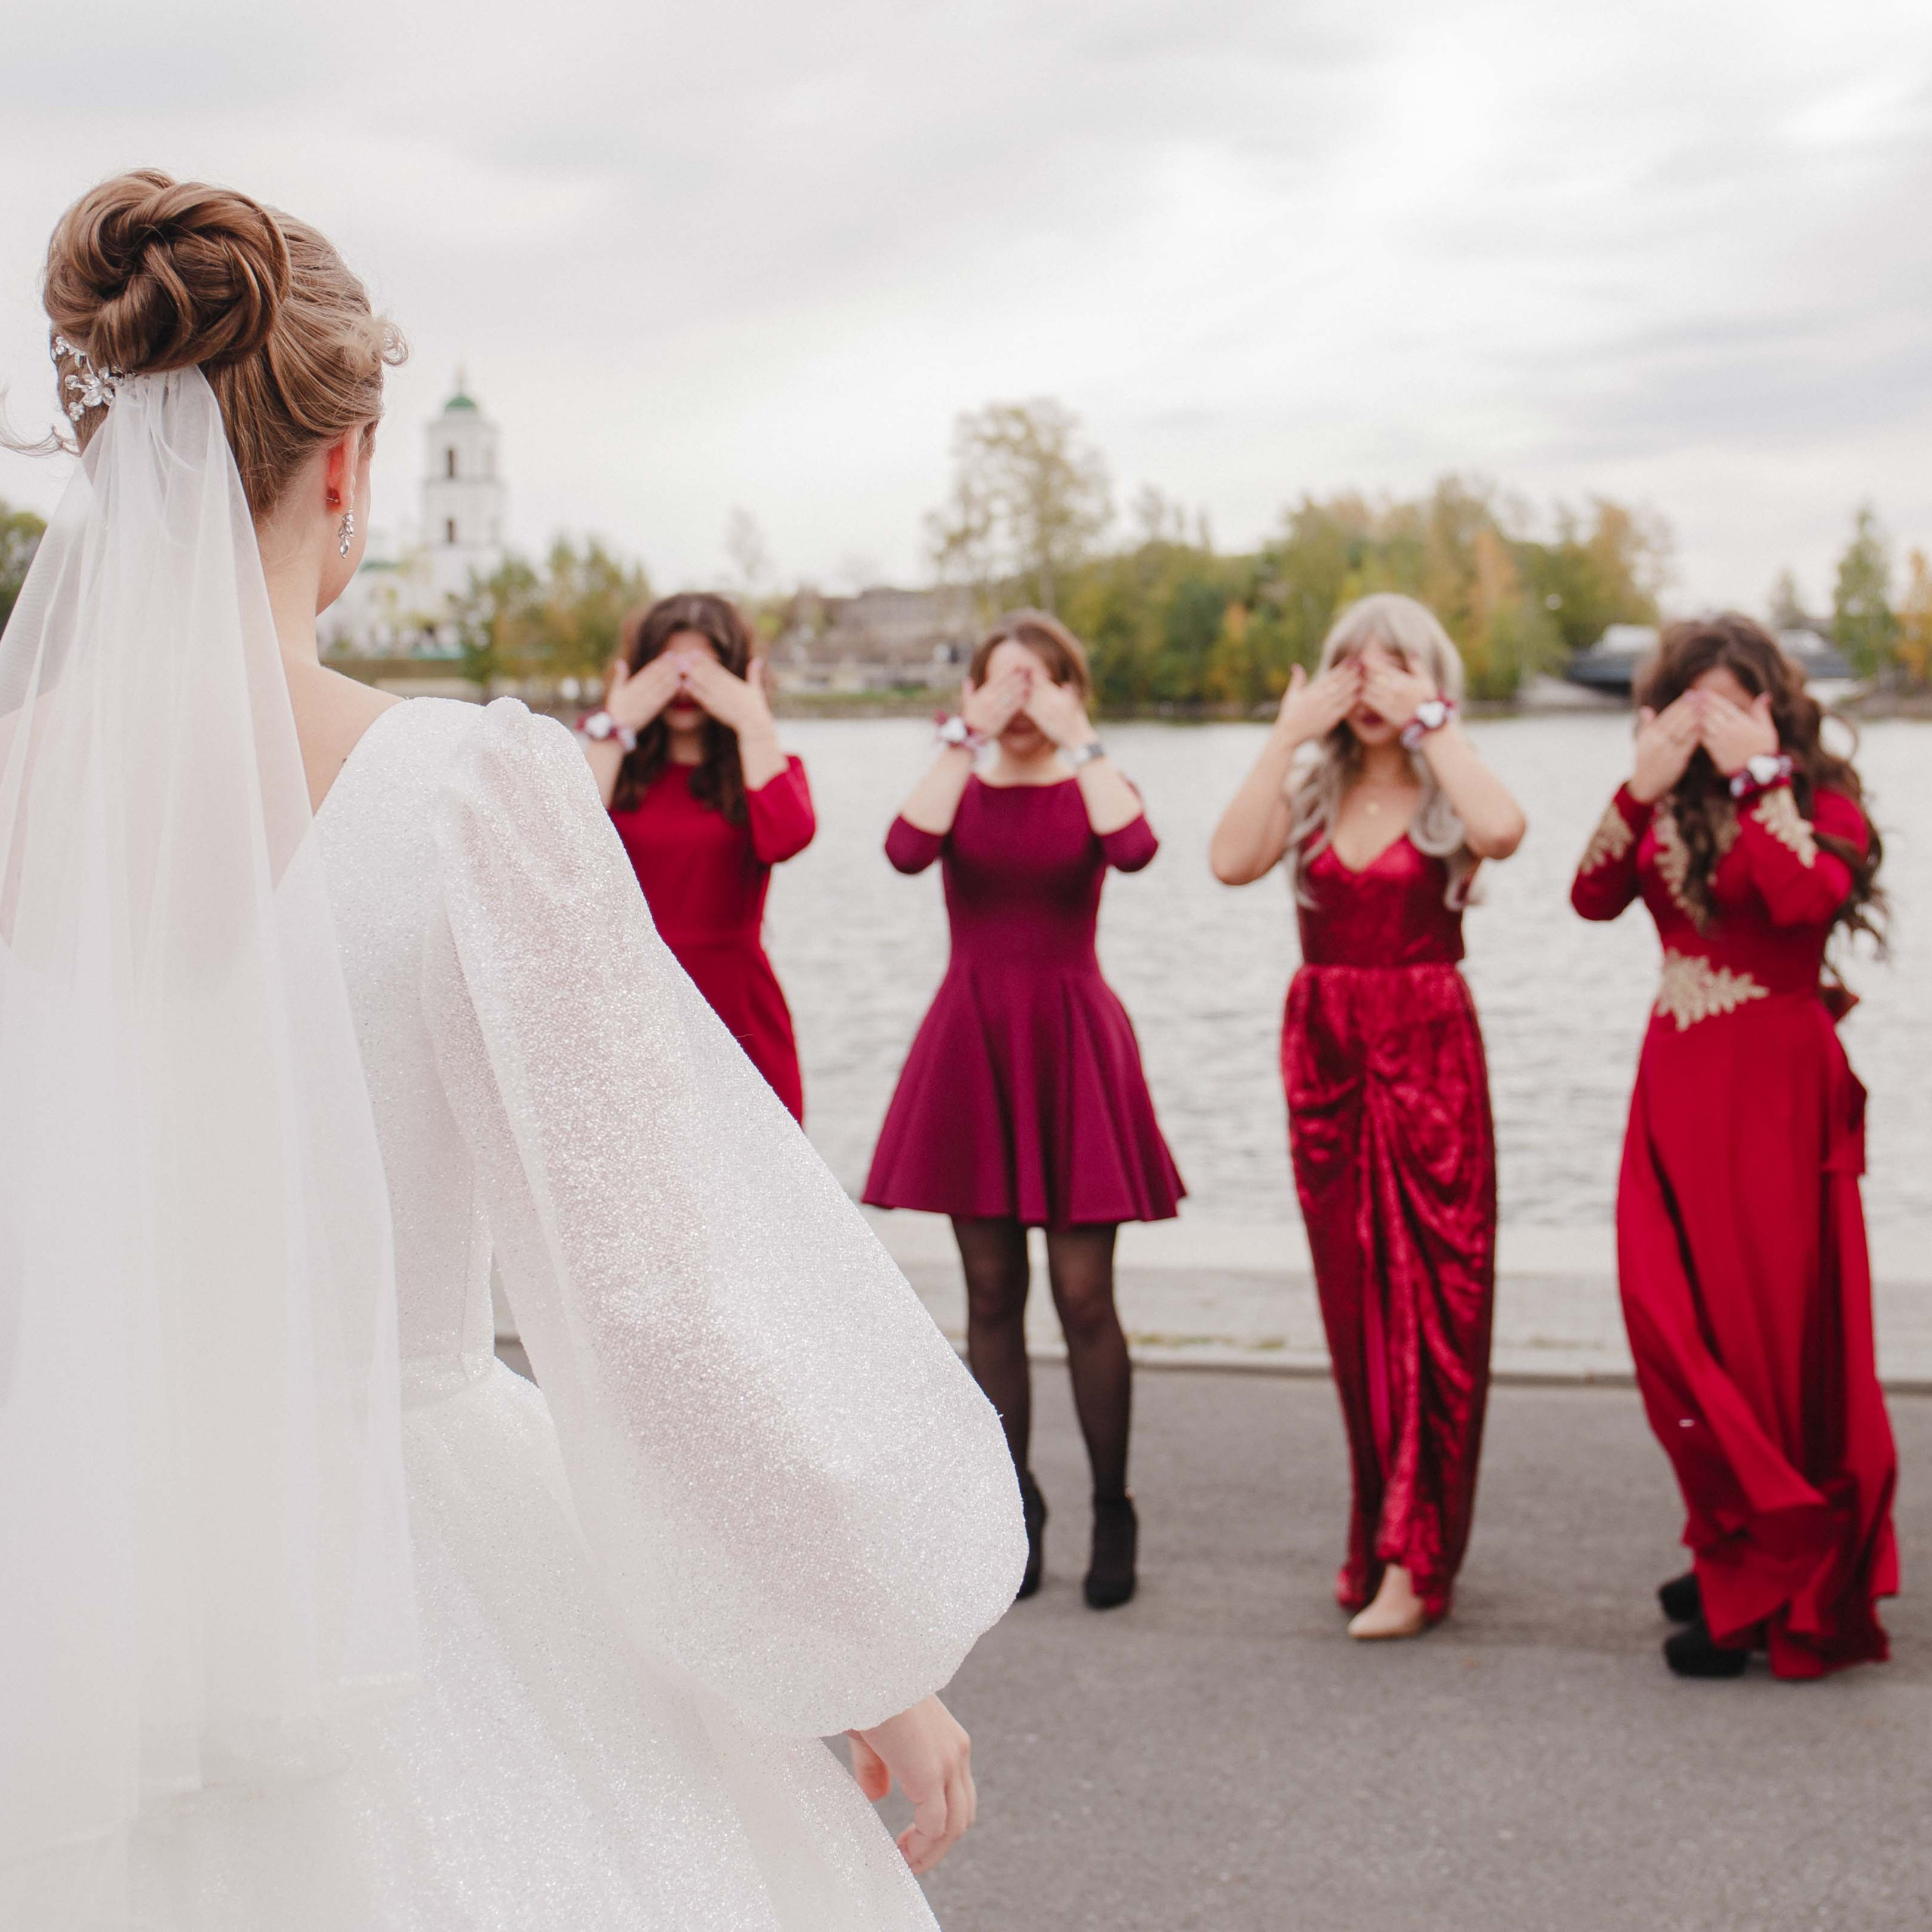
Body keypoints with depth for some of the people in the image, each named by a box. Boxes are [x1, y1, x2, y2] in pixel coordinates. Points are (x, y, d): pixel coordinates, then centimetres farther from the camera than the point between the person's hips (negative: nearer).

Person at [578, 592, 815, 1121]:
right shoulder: (615, 770, 11)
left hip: (735, 1017, 0)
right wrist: (615, 727, -4)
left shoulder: (766, 769, 8)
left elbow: (786, 838, -16)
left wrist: (753, 721, -8)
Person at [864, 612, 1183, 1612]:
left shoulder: (1092, 785, 5)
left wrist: (1075, 738, -18)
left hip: (1072, 1041, -2)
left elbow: (1133, 847, -22)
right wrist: (965, 739, -16)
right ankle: (1014, 1511, 18)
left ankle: (1112, 1512, 11)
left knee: (1084, 1296, -3)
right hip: (972, 1041, 2)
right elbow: (907, 847, -17)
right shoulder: (959, 786, 8)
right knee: (991, 1295, 6)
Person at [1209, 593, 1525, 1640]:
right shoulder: (1312, 786, 8)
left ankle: (1418, 1560, -1)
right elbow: (1231, 860, -10)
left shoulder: (1448, 793, -1)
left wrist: (1432, 721, -17)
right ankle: (1380, 1534, 23)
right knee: (1353, 1303, 11)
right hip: (1324, 1051, 4)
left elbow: (1503, 831, -26)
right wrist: (1285, 735, -10)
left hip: (1427, 1053, -4)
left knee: (1430, 1299, -4)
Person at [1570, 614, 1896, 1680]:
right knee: (1672, 1319, 5)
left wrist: (1763, 776, -17)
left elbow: (1808, 898, -24)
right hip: (1679, 1080, 5)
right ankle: (1737, 1552, 21)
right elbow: (1593, 895, -3)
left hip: (1775, 1087, -5)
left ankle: (1785, 1588, 8)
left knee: (1777, 1329, -2)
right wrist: (1644, 785, -10)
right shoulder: (1667, 806, 11)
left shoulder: (1820, 798, -3)